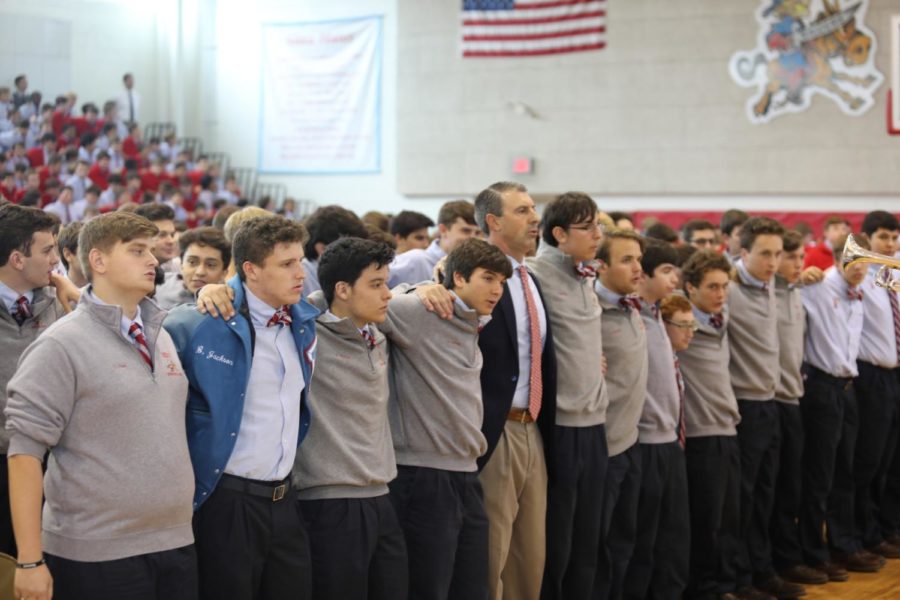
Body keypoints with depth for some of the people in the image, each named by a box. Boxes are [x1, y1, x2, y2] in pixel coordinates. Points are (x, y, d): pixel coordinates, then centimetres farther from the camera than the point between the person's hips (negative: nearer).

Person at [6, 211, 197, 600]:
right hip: (96, 556, -6)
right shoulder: (61, 345, -10)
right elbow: (24, 452, -13)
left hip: (176, 543, 6)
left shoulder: (161, 335, 11)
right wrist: (30, 561, -16)